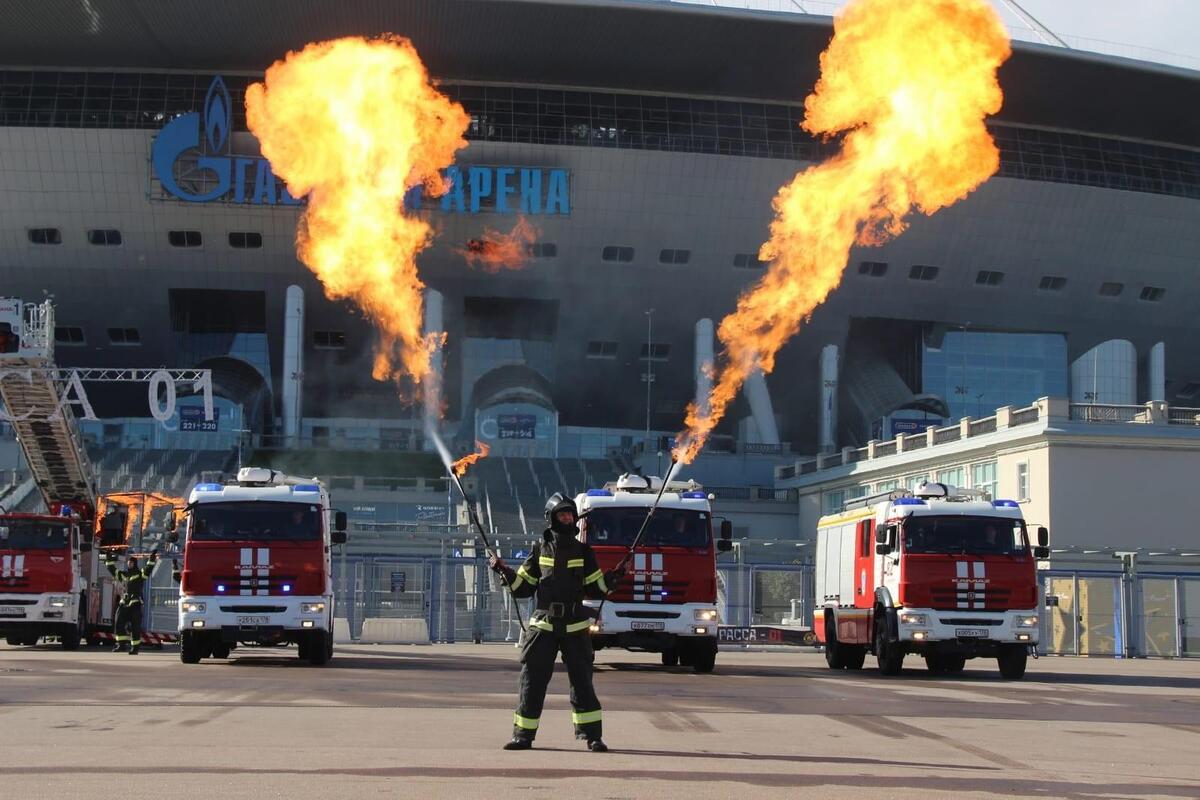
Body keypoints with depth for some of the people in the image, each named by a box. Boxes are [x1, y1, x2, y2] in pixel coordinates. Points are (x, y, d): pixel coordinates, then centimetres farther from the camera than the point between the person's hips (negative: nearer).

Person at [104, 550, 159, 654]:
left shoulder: (140, 574, 4)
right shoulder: (124, 574, 18)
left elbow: (149, 569, -11)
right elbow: (112, 571, 27)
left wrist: (152, 558, -20)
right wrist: (109, 559, 27)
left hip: (135, 604, -5)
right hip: (124, 603, 5)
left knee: (135, 627, -5)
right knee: (119, 624, -3)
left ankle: (135, 647, 0)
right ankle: (121, 645, 3)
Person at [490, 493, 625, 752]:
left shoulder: (582, 551, 8)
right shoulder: (540, 550, 6)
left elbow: (595, 589, 10)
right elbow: (523, 587, 10)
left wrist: (612, 579, -7)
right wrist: (504, 571, -5)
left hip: (575, 627, 0)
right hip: (543, 626, 0)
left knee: (582, 681, -3)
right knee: (532, 680, -1)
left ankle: (592, 736, 0)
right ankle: (523, 735, 6)